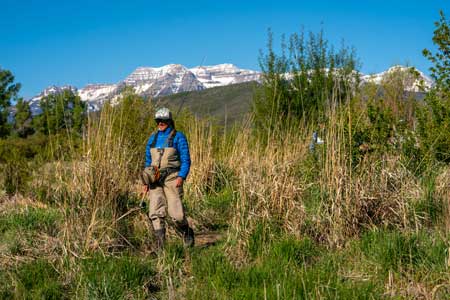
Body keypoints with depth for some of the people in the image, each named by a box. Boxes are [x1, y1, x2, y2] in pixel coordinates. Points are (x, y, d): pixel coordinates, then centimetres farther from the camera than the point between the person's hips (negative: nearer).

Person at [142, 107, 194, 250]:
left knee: (176, 213, -7)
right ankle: (160, 245, -7)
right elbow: (148, 160, 21)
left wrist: (181, 177, -16)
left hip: (172, 178, -4)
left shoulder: (178, 137, 2)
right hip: (155, 179, 4)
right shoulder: (153, 138, 16)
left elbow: (185, 160, -2)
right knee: (155, 212, -8)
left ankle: (187, 234, 21)